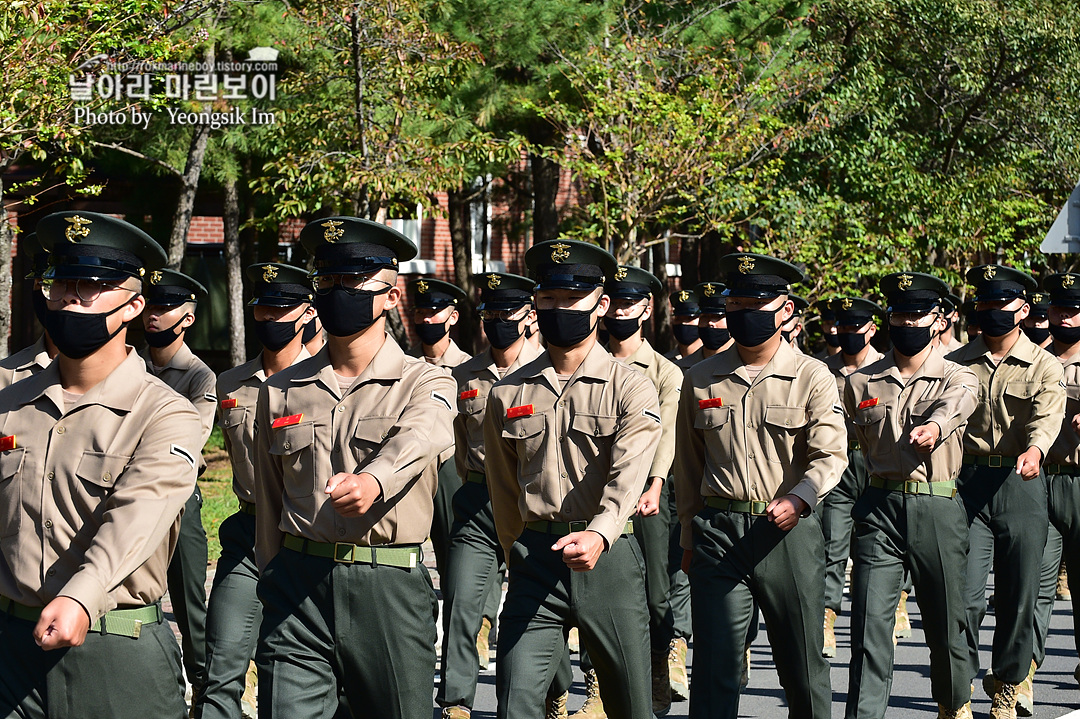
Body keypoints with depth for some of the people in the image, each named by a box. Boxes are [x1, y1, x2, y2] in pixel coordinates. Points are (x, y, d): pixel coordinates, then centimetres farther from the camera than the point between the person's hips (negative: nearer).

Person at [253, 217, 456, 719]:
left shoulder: (427, 385, 2)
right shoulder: (279, 392, 12)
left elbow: (414, 442, -22)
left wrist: (372, 481, -43)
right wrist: (272, 584, 15)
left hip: (390, 590, -2)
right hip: (297, 587, 2)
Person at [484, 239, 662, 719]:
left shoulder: (631, 389, -2)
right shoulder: (507, 394, 8)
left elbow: (627, 476, -17)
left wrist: (598, 536, -34)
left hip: (608, 557, -2)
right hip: (534, 564, 2)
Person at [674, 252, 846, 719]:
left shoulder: (811, 377, 1)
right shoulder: (701, 380, 8)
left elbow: (831, 454, -7)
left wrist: (798, 497, -26)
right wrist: (689, 539, 12)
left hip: (789, 533, -1)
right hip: (718, 534, 1)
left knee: (802, 666, 8)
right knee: (714, 667, -4)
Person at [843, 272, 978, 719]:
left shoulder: (959, 380, 0)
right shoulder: (860, 383, 8)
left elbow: (951, 409, -24)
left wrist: (932, 427, -44)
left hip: (938, 511, -1)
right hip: (879, 510, 1)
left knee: (945, 623, 10)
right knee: (869, 625, -9)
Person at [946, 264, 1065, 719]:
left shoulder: (1045, 367, 3)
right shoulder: (957, 364, 10)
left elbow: (1046, 418, -14)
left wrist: (1034, 450, -35)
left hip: (1021, 485, 0)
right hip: (968, 481, 0)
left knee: (1019, 596, 4)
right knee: (966, 593, -9)